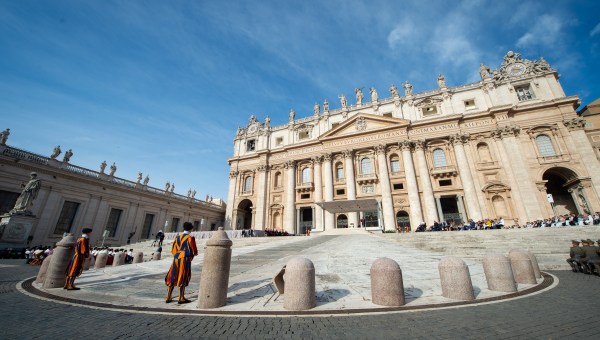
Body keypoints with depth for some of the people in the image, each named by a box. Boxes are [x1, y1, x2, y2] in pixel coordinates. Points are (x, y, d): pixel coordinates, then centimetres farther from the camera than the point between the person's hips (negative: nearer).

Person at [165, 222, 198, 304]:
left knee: (173, 278, 16)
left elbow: (173, 250, 13)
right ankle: (181, 298, 10)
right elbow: (195, 252, -6)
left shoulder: (178, 237, 7)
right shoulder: (190, 238, -9)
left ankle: (168, 297, 22)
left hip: (176, 259, 5)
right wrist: (194, 253, 16)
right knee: (183, 279, 5)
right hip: (186, 260, -5)